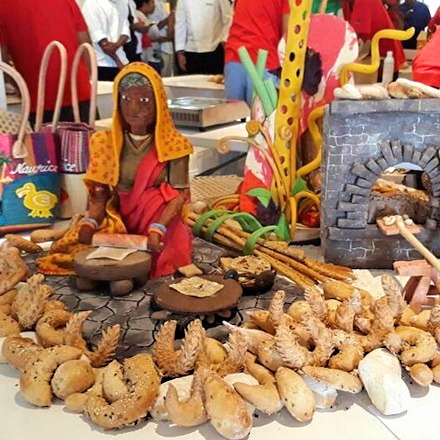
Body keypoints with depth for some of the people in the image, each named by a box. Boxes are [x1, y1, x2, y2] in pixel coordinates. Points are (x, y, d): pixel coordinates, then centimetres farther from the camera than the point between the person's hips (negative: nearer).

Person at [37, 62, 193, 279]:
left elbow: (179, 194, -11)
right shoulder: (106, 143, 2)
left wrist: (157, 229, -28)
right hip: (118, 222, 3)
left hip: (159, 221, -3)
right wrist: (90, 222, -19)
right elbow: (100, 193, 1)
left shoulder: (173, 145, -7)